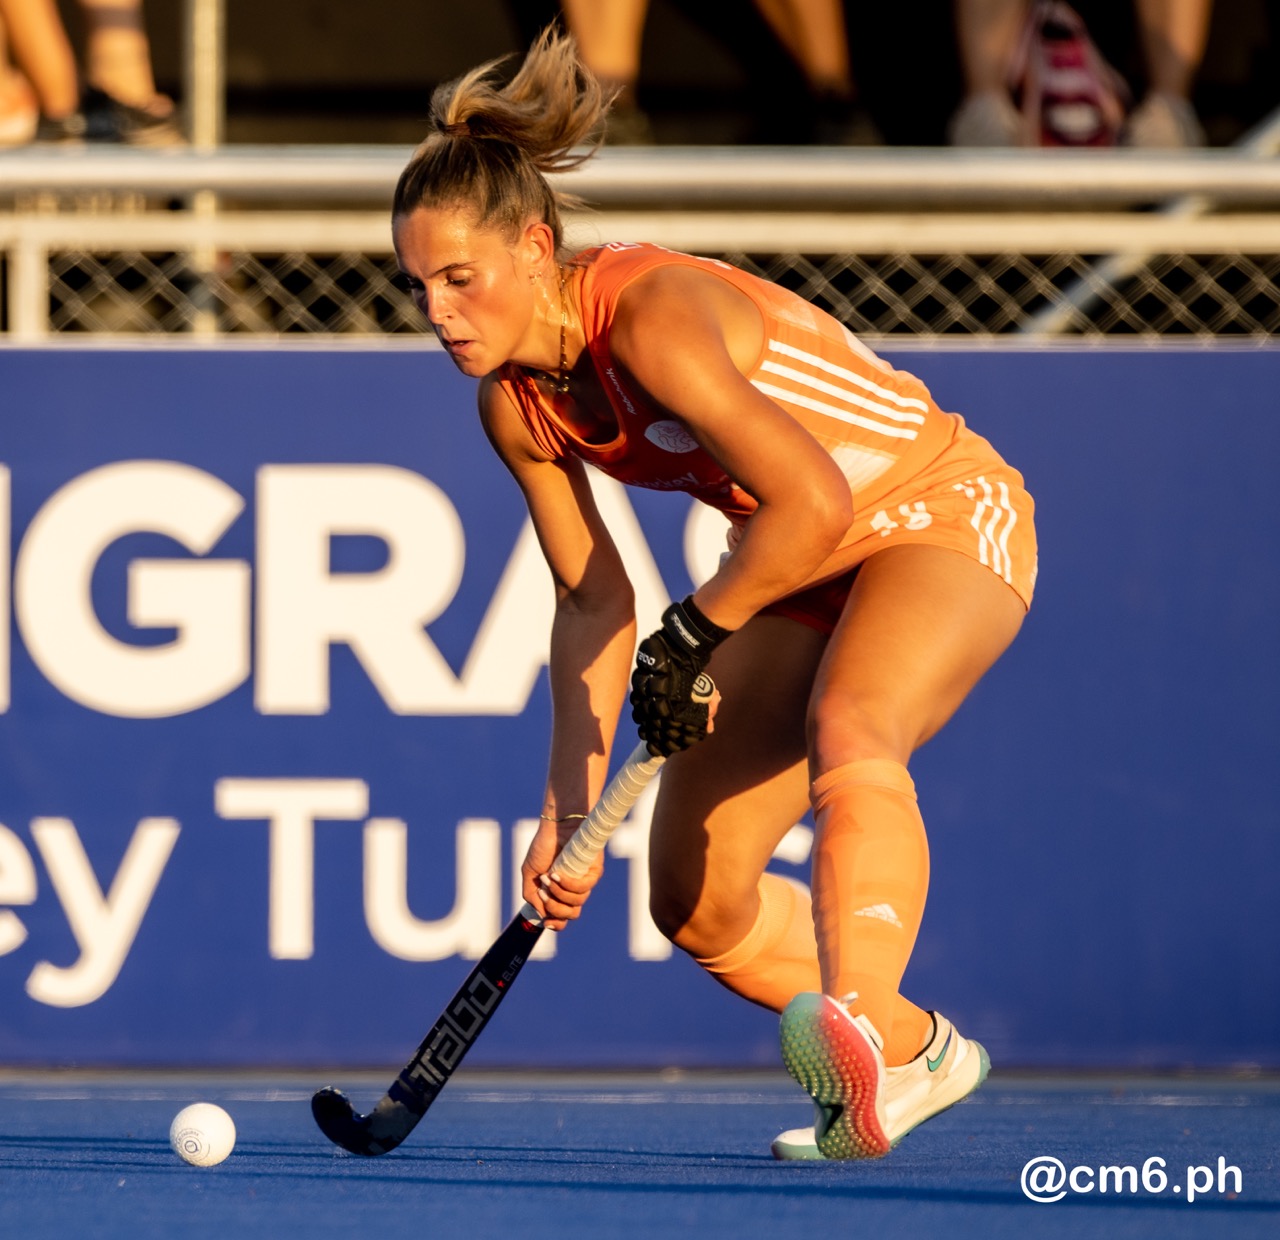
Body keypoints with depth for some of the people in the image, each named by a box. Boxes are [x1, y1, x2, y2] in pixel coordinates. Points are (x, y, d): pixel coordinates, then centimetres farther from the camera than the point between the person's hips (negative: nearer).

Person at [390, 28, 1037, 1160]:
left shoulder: (653, 317, -30)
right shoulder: (515, 407, -6)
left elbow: (814, 501, -37)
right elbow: (593, 605, 3)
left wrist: (692, 638, -24)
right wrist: (572, 808, -5)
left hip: (940, 514, -8)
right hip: (796, 573, 8)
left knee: (849, 738, -39)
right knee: (695, 899, 4)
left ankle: (854, 1020, -58)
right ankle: (914, 1054, 24)